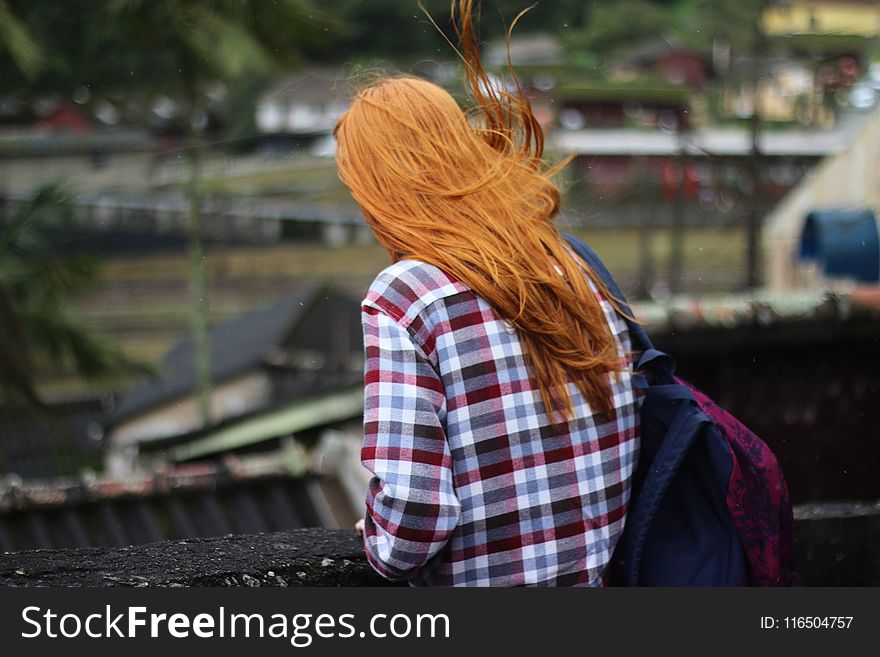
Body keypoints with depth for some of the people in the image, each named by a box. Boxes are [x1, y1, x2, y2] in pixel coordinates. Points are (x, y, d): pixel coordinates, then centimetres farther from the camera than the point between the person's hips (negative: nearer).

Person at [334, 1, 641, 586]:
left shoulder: (403, 299, -13)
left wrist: (377, 540, 1)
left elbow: (411, 521, -19)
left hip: (478, 587, -6)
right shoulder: (577, 274, 7)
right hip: (598, 580, 7)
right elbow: (628, 452, 9)